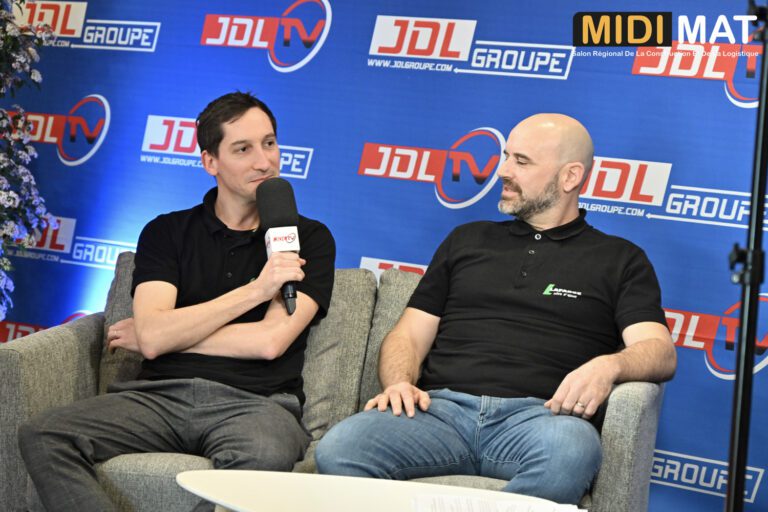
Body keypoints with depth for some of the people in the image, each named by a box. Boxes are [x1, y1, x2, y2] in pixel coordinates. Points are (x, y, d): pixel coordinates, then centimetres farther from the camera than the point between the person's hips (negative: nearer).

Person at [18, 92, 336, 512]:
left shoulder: (308, 238, 10)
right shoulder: (166, 232, 16)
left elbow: (270, 341, -4)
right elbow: (153, 337, -1)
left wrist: (171, 334, 4)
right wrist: (254, 291, -5)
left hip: (254, 402, -3)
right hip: (161, 395, 3)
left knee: (265, 457, -41)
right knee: (41, 437, -24)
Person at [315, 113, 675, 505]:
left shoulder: (620, 260, 17)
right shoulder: (467, 241, 27)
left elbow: (660, 353, 4)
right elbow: (409, 334, 22)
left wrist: (609, 365, -20)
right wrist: (398, 382, -1)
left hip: (537, 415, -2)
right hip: (443, 407, 2)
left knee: (571, 450, -41)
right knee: (337, 450, -30)